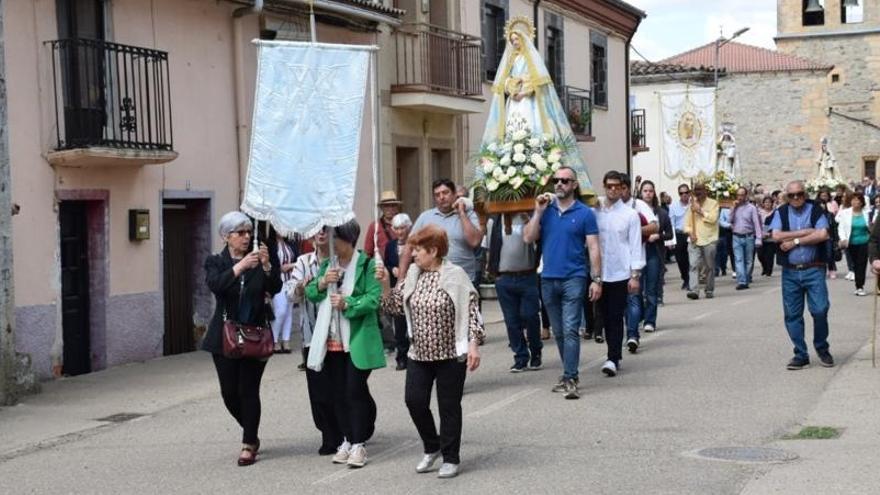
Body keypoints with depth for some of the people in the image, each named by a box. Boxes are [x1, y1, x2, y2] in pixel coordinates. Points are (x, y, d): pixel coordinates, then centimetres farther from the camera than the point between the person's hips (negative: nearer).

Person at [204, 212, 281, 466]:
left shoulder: (261, 259, 3)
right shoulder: (216, 262, 3)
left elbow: (275, 288, -10)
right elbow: (215, 285, -18)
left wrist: (267, 265, -26)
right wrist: (240, 267, -30)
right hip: (225, 337, 1)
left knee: (249, 391, -3)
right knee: (229, 392, 4)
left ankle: (249, 445, 7)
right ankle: (251, 434, 27)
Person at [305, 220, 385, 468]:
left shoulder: (366, 264, -7)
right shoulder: (327, 264, 12)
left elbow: (374, 298, -14)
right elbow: (310, 294, 11)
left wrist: (348, 304, -25)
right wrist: (321, 283, -8)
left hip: (358, 339, -6)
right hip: (332, 340, 6)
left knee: (355, 390, -5)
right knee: (338, 393, 10)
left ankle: (358, 444, 3)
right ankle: (345, 441, 20)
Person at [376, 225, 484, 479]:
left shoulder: (455, 275, -12)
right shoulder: (413, 274, 5)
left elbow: (471, 311, -11)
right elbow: (395, 306, 9)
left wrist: (474, 345, -16)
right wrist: (386, 284, -6)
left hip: (451, 354, -5)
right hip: (419, 353, 5)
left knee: (449, 406, 3)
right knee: (414, 400, 0)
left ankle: (451, 458, 17)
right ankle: (432, 448, 23)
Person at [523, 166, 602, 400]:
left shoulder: (584, 213, -1)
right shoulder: (545, 210, 9)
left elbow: (593, 248, -2)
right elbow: (528, 238, 1)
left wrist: (597, 279, -8)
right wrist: (538, 211, -6)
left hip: (573, 279, -4)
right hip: (548, 279, 5)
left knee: (570, 330, -12)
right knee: (558, 332, 12)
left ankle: (570, 379, -12)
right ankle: (570, 372, 23)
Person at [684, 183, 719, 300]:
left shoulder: (713, 203, 4)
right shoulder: (692, 204, 14)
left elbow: (713, 218, -11)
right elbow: (687, 222, 10)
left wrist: (700, 211, -11)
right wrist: (690, 233, -7)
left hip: (709, 240, -2)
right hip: (694, 240, 2)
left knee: (709, 267, 4)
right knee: (694, 265, -12)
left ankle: (709, 290, 15)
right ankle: (693, 290, -18)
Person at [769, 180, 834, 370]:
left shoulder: (815, 210, 1)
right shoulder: (781, 213, 7)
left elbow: (822, 235, -13)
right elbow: (776, 236, -9)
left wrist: (795, 241, -12)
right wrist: (806, 232, -11)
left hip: (814, 270, -2)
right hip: (790, 272, 2)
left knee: (820, 309, -10)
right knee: (792, 314, 4)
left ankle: (822, 349, 13)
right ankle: (801, 355, 14)